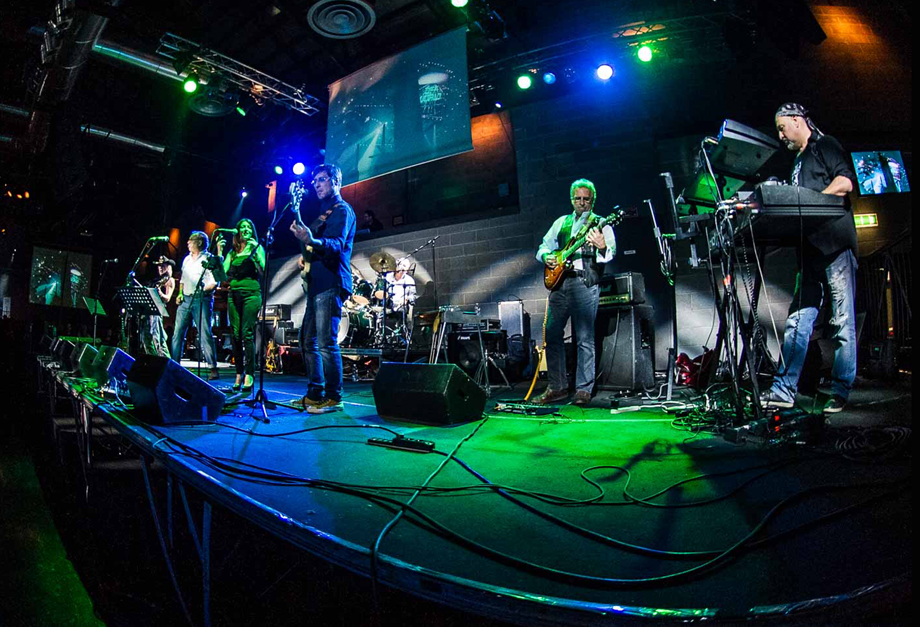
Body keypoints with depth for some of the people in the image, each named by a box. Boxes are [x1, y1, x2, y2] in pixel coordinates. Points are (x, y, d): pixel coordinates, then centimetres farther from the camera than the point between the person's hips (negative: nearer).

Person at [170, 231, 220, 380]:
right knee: (178, 333, 5)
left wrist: (202, 290, -17)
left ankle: (213, 369, -8)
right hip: (185, 299, 7)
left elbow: (214, 283, -10)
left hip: (201, 299, -7)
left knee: (205, 333, -10)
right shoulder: (187, 259, 20)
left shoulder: (208, 258, -3)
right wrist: (180, 293, 14)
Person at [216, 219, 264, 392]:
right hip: (234, 293, 4)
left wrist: (255, 252, -11)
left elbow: (263, 271, -4)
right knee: (236, 335, 0)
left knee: (247, 334, -12)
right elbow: (223, 272, 9)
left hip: (251, 293, -4)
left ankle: (249, 375, -10)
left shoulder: (256, 248, 10)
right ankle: (239, 373, 5)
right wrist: (219, 252, 4)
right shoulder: (232, 252, 20)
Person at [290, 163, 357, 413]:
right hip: (317, 283, 10)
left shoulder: (342, 210, -4)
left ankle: (333, 397, -5)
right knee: (308, 340, 11)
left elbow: (337, 244, -23)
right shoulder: (325, 211, 25)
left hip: (331, 283, -10)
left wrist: (312, 241, -39)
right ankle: (314, 394, 19)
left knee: (326, 343, -12)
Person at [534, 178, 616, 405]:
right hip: (559, 282, 5)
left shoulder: (601, 224, 6)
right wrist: (546, 257, -2)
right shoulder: (561, 222, 20)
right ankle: (557, 387, 14)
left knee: (584, 339, -5)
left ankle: (584, 389, 4)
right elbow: (543, 247, 21)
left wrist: (602, 247, -30)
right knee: (552, 334, 4)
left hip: (585, 283, -5)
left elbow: (610, 254, -8)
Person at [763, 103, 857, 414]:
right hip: (810, 251, 8)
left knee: (843, 321, -4)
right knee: (797, 321, 0)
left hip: (835, 245, -8)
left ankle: (840, 391, 1)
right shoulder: (798, 161, 27)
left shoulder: (825, 145, 4)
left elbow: (845, 182, -11)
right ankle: (784, 389, -1)